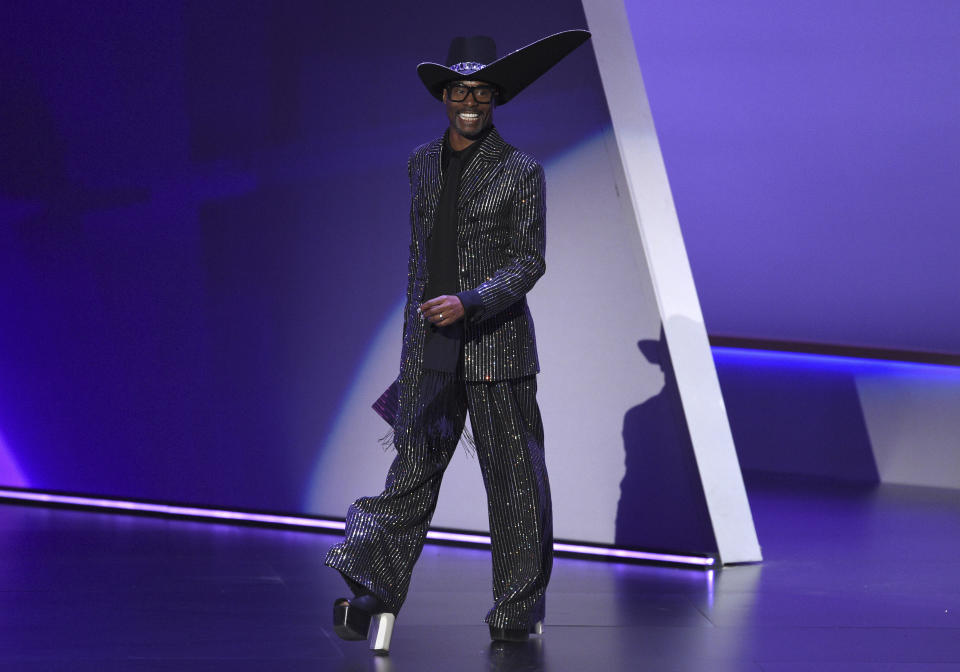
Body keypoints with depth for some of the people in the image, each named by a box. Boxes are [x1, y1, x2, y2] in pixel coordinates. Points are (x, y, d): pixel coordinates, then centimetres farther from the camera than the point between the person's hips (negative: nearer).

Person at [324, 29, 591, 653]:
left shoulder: (521, 171, -3)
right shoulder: (423, 163, 11)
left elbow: (529, 263, -9)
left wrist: (468, 302, -19)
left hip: (496, 340, -3)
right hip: (428, 345, 3)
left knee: (513, 474, 5)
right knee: (413, 470, -3)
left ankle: (519, 612, 16)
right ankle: (376, 598, -6)